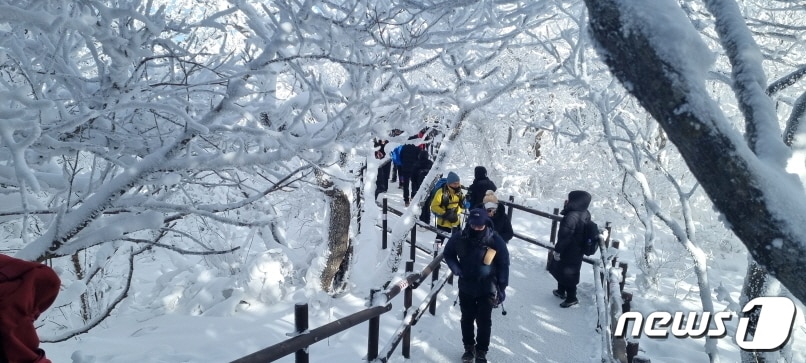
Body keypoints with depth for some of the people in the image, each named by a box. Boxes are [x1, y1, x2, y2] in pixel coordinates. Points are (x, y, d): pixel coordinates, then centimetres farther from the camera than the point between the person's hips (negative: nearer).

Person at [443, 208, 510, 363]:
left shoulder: (496, 241, -19)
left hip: (487, 290, -2)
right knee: (466, 319, 18)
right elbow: (448, 253, 4)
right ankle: (469, 347, 40)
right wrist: (456, 268, -11)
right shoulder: (459, 238, -15)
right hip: (466, 288, 2)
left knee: (484, 322, 10)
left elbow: (503, 265, -8)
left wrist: (502, 288, -7)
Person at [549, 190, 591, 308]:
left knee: (567, 273, 11)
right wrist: (566, 208, -5)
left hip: (568, 252, -9)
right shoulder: (585, 214, -4)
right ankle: (561, 291, 44)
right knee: (561, 270, 26)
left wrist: (557, 250, -16)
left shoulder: (571, 217, -32)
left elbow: (565, 236, -27)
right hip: (577, 251, 9)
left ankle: (572, 298, 27)